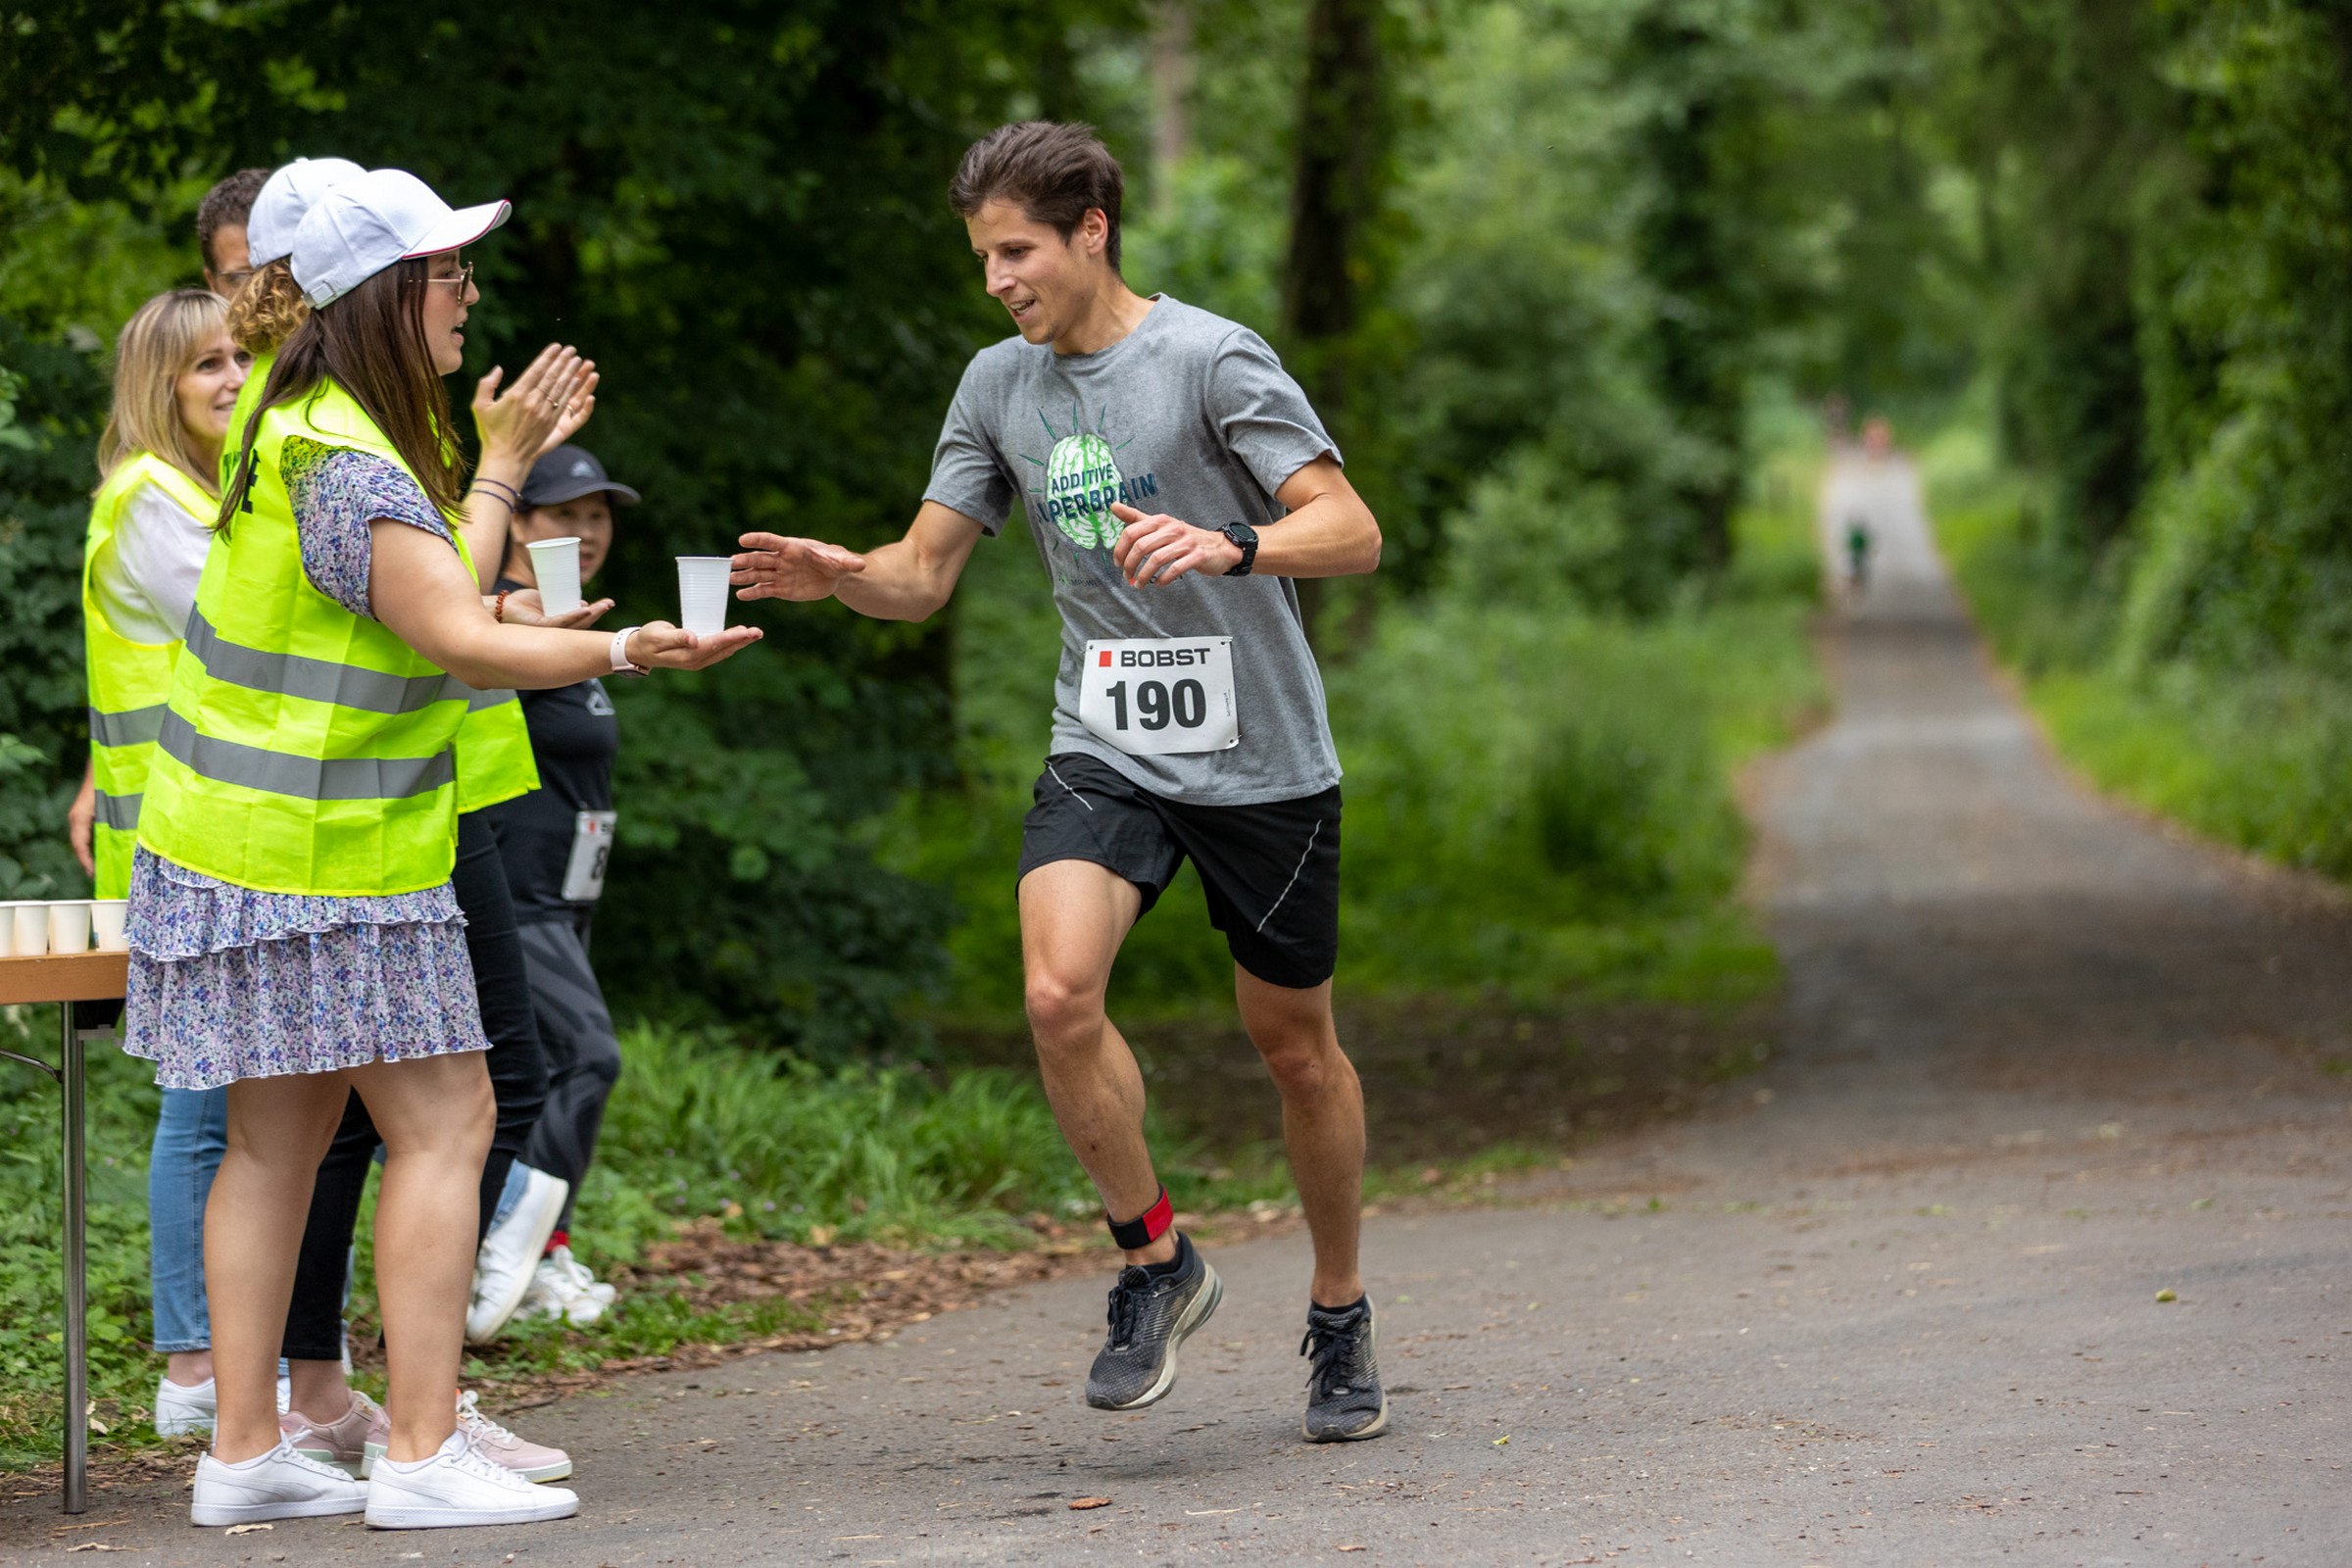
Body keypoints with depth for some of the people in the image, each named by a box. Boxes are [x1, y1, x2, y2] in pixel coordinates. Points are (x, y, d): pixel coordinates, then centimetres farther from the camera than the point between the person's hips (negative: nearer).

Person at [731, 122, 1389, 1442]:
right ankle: (1157, 1263, -2)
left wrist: (1227, 548, -35)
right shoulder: (1001, 387, 6)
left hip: (1263, 761, -3)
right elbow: (924, 574, 10)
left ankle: (1340, 1313, 29)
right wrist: (836, 575, -12)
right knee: (1059, 994, -21)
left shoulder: (1212, 361, -11)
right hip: (1105, 753, 3)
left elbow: (1353, 532, -16)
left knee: (1295, 1042, 7)